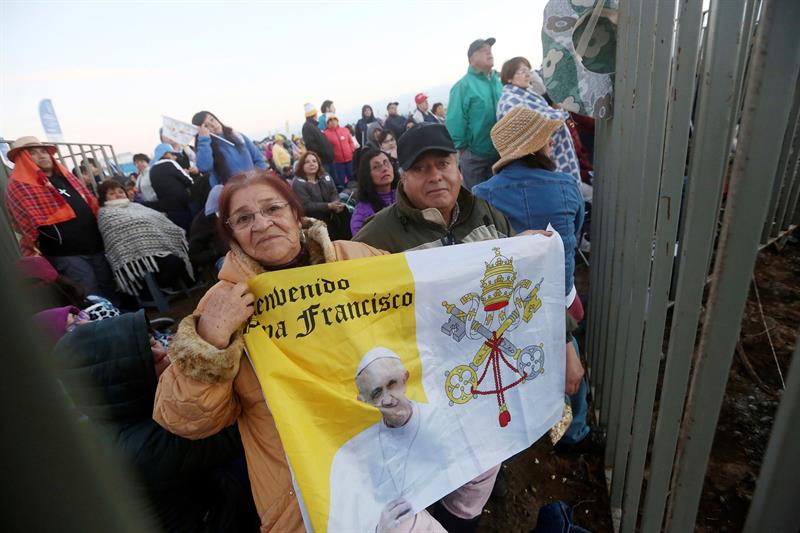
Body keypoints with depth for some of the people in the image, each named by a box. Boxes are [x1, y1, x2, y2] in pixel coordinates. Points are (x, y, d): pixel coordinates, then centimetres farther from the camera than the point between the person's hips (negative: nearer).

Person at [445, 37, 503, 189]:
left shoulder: (500, 81, 8)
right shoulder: (464, 85, -13)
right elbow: (455, 122, -17)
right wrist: (462, 150, -14)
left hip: (501, 153, 6)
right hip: (475, 157, -5)